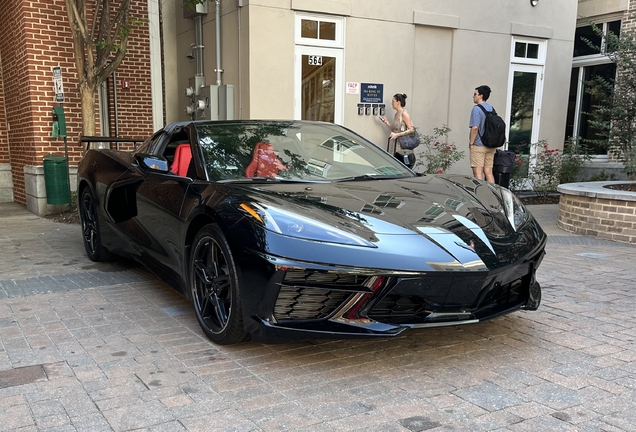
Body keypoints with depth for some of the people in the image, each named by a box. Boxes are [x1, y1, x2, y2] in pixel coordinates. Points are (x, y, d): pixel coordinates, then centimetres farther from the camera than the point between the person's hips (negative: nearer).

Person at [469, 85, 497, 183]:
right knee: (489, 172, 10)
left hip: (478, 145, -7)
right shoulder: (491, 108, 14)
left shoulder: (477, 108, -11)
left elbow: (475, 127, -19)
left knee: (478, 172, -4)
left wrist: (471, 143, -11)